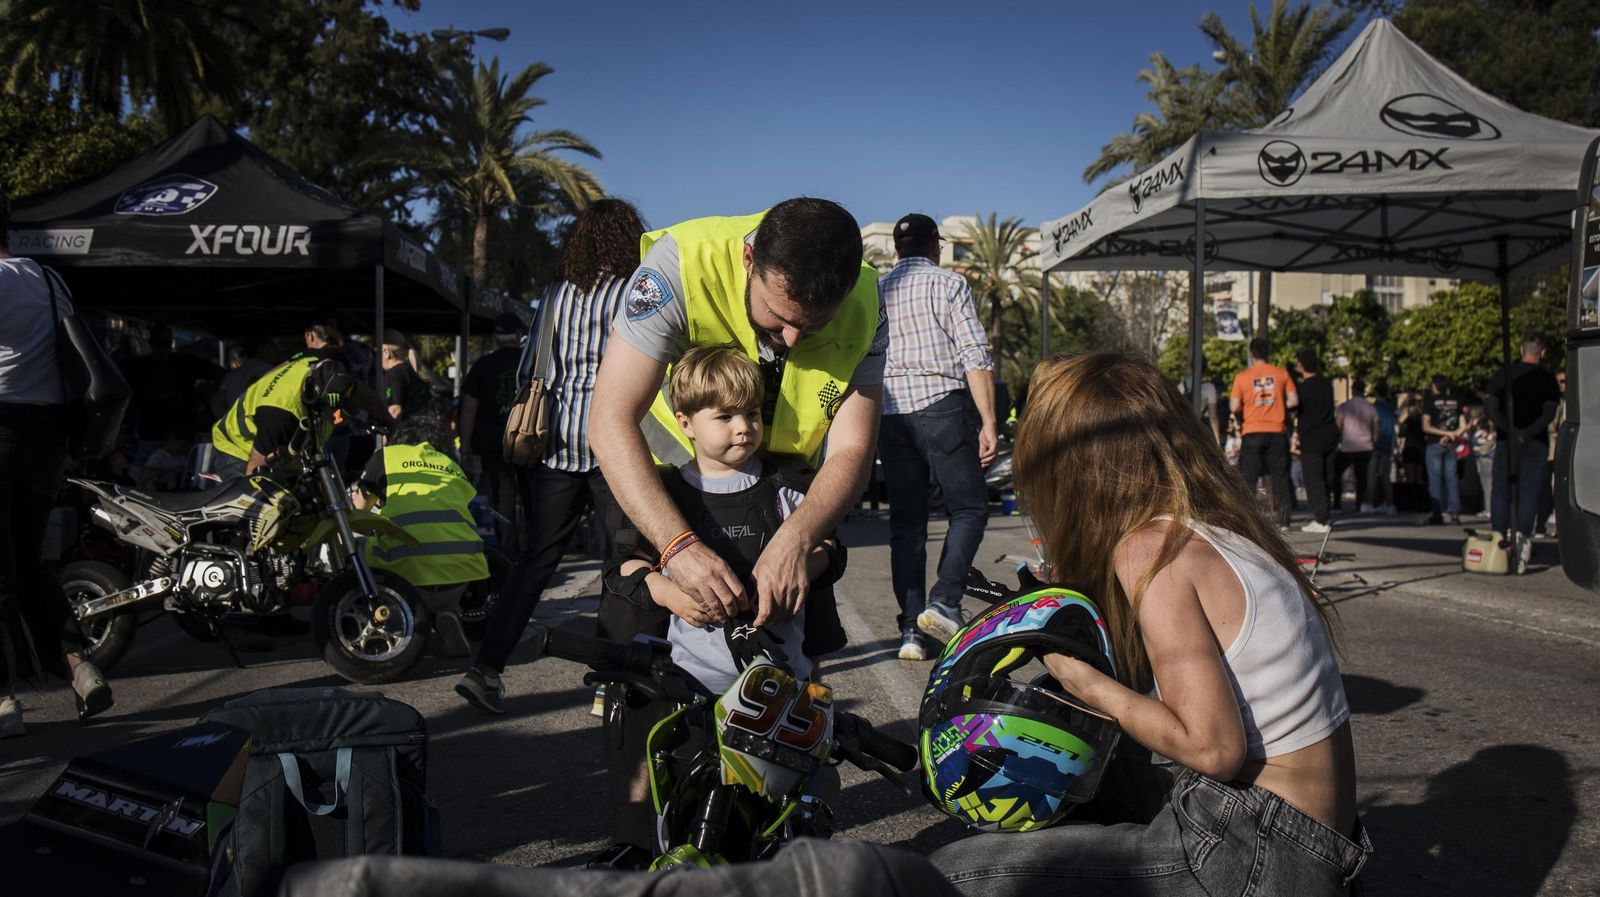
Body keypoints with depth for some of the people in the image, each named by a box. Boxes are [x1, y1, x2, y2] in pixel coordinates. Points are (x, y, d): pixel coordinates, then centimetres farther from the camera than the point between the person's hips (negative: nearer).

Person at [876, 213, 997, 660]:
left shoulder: (875, 291, 15)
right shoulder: (949, 283, 3)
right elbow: (976, 356, -6)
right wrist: (988, 423, -7)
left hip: (889, 414, 4)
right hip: (942, 406, -4)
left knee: (906, 522, 8)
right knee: (969, 508, 6)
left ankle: (911, 630, 6)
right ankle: (944, 602, -11)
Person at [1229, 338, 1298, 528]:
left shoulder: (1242, 376, -3)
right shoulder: (1281, 373, 2)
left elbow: (1234, 407, -4)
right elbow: (1294, 401, 0)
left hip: (1253, 433, -1)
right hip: (1276, 432, 1)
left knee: (1248, 478, 4)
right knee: (1280, 476, 8)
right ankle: (1283, 519, 7)